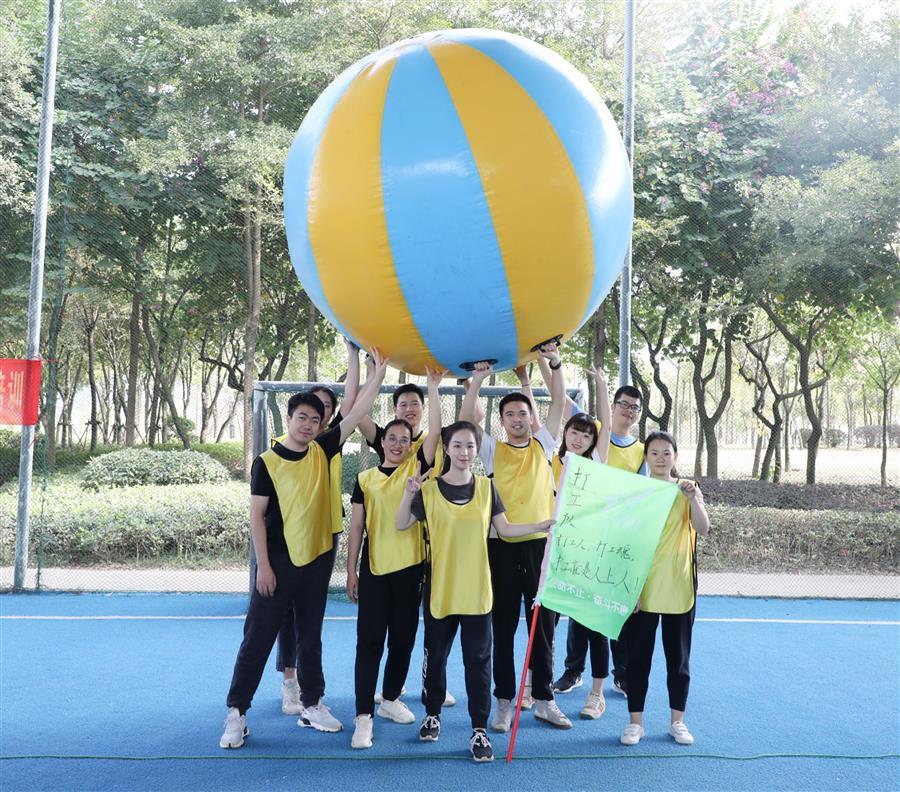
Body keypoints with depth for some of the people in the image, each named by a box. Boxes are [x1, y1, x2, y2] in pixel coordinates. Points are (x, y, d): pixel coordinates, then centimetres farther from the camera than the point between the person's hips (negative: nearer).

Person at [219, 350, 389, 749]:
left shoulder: (321, 451, 3)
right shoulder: (267, 461, -7)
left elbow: (356, 414, 0)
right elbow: (257, 515, -7)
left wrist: (379, 372, -6)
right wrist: (263, 565, -11)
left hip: (317, 559, 4)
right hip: (278, 562, -4)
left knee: (310, 637, 15)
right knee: (258, 638, 1)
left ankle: (312, 706, 27)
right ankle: (236, 713, 10)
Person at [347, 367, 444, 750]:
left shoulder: (416, 468, 4)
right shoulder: (365, 479, 4)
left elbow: (435, 430, -8)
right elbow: (356, 527, 5)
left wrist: (432, 386, -10)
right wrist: (351, 570, 3)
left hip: (410, 566, 1)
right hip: (374, 567, -1)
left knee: (402, 639, 11)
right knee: (369, 640, -1)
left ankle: (390, 698, 31)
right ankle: (364, 715, 2)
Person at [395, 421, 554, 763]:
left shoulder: (486, 487, 3)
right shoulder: (429, 489, -3)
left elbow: (504, 529, 4)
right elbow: (402, 525, -6)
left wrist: (542, 525, -6)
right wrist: (408, 494, -22)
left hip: (476, 589, 1)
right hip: (439, 588, 0)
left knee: (478, 659, 2)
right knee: (435, 655, 13)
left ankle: (479, 730, 11)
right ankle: (432, 714, 34)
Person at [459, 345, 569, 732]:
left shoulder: (543, 445, 9)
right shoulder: (493, 450, 4)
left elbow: (558, 404, 4)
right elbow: (465, 421, -7)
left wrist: (556, 364, -5)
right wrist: (478, 380, -15)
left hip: (540, 542, 1)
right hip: (502, 544, -1)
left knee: (543, 623, 8)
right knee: (503, 625, 5)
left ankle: (543, 699, 18)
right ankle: (505, 701, 14)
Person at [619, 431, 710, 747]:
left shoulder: (687, 490, 2)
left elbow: (703, 529, -12)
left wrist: (693, 498, -27)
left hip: (679, 588, 0)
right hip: (643, 588, 0)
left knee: (679, 657, 10)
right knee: (638, 656, 5)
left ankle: (677, 721, 24)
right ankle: (635, 721, 17)